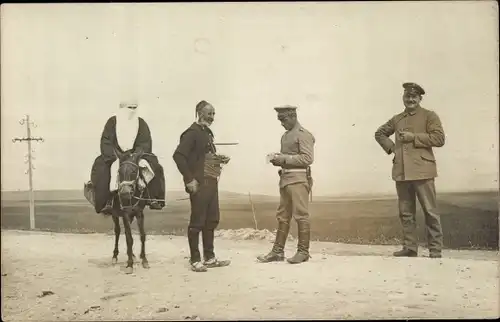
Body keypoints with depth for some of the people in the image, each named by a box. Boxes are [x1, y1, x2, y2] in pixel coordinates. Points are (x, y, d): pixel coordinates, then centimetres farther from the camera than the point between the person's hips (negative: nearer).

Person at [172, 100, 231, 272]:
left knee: (212, 220, 14)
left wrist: (220, 159, 5)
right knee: (197, 222, 0)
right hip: (199, 184, -9)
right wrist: (189, 179, -20)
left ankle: (209, 257, 24)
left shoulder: (207, 132, 15)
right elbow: (178, 155, -19)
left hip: (211, 182, 9)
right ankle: (195, 260, 9)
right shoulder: (192, 132, -11)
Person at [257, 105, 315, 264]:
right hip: (285, 179, 8)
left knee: (301, 215, -4)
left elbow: (307, 158, -14)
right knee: (282, 216, 9)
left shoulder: (303, 134, -6)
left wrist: (283, 158, -15)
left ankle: (303, 251, 3)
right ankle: (278, 251, 13)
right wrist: (277, 159, 6)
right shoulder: (285, 136, 19)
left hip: (298, 179, -8)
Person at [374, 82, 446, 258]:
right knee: (405, 213, 8)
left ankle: (435, 249, 4)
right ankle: (410, 247, 16)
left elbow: (439, 138, -8)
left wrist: (414, 137, -12)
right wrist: (390, 147, 13)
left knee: (430, 211, -2)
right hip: (401, 172, 5)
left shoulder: (429, 116, 3)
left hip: (422, 171, -5)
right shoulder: (396, 119, 16)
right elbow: (379, 133, 29)